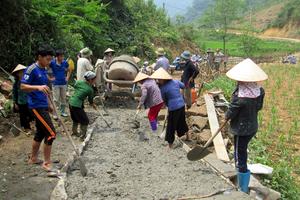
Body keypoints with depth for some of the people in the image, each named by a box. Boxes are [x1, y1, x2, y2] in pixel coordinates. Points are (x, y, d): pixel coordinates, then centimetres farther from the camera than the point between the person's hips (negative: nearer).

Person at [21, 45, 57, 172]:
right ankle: (47, 163, -1)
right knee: (51, 133, -11)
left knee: (40, 133, 17)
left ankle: (33, 158, 32)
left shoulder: (43, 70, 13)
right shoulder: (32, 69, -13)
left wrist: (48, 104, 23)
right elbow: (23, 86, -18)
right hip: (37, 106, -9)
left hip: (43, 106, 9)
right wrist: (38, 87, -33)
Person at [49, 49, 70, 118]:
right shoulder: (52, 62, -12)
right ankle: (55, 113, 8)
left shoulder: (65, 62, -2)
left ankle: (63, 112, 24)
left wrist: (67, 77, 4)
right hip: (56, 84, -3)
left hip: (64, 83, 4)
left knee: (63, 98, 11)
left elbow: (68, 70, 15)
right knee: (56, 100, -2)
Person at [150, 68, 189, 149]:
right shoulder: (175, 81, 1)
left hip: (173, 108, -7)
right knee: (182, 121, 28)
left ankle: (170, 146, 12)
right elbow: (183, 86, 21)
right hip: (181, 105, 7)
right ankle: (187, 136, 47)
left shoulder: (163, 88, -14)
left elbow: (164, 100, 2)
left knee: (171, 127, 5)